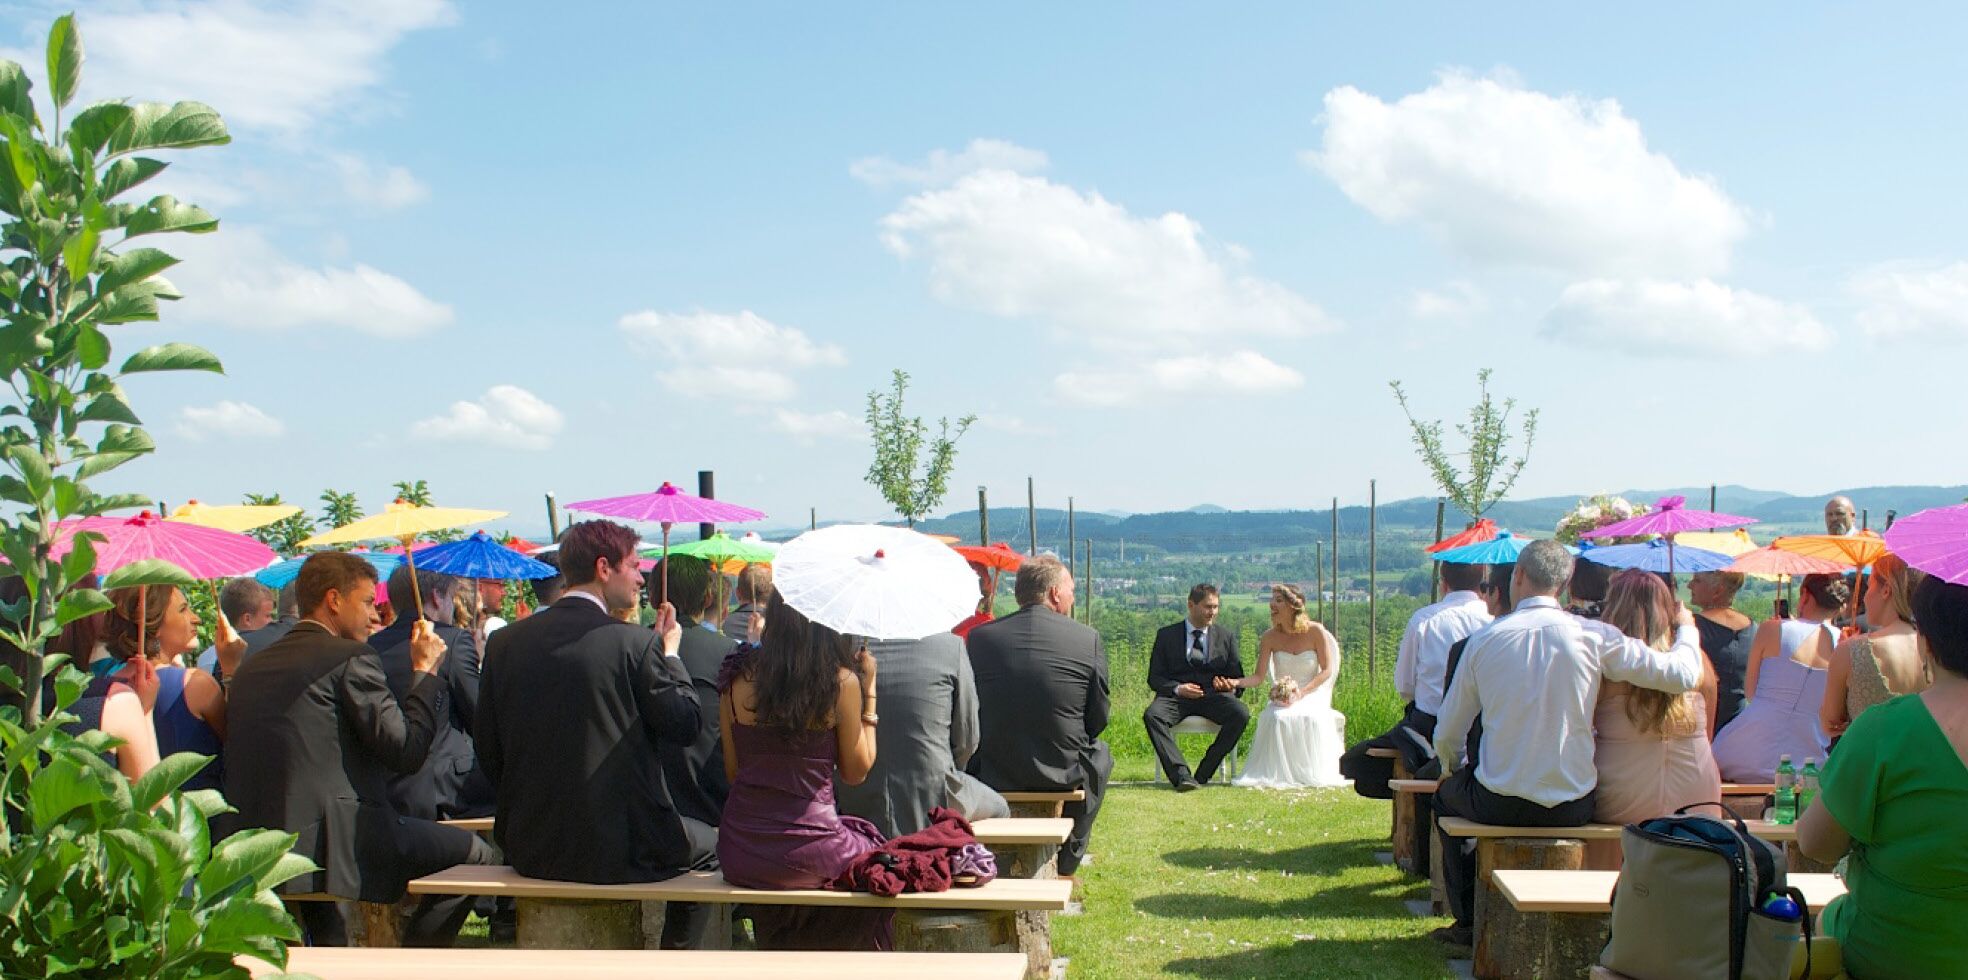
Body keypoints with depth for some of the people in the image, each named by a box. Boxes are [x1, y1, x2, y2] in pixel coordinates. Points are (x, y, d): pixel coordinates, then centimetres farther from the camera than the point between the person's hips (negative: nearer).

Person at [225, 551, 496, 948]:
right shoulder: (352, 658, -8)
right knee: (481, 856, 2)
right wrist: (425, 670, 0)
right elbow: (407, 751, -12)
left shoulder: (252, 665, 14)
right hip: (334, 839, -8)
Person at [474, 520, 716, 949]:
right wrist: (670, 652, 6)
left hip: (530, 850, 6)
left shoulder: (504, 642, 0)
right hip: (622, 846, -6)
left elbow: (487, 750, 6)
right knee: (709, 844, 24)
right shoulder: (635, 643, -14)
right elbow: (685, 725, -7)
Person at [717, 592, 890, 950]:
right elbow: (856, 771, 1)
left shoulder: (737, 678, 0)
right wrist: (869, 687, 5)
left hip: (738, 856, 4)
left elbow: (733, 772, 7)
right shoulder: (842, 681, -10)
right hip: (806, 856, -4)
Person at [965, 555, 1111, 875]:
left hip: (994, 776, 1)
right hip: (1064, 774, -1)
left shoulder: (979, 637, -5)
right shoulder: (1087, 638, -8)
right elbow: (1099, 719, -1)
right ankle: (1066, 863, 39)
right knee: (1100, 755, 32)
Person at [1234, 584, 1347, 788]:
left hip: (1311, 695, -2)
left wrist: (1301, 692, -18)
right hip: (1281, 697, 2)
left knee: (1312, 718, -34)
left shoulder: (1316, 631, -8)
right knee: (1276, 718, -32)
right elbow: (1259, 677, -3)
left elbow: (1327, 670, -5)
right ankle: (1276, 774, -20)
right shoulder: (1270, 637, -2)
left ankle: (1310, 773, -17)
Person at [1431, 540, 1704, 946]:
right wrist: (1686, 628, 15)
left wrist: (1452, 772, 23)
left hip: (1500, 804, -2)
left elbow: (1446, 736, 0)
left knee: (1446, 794, 31)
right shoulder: (1593, 636, -9)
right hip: (1572, 808, 2)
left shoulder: (1484, 639, -6)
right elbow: (1683, 675, -7)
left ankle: (1470, 920, 35)